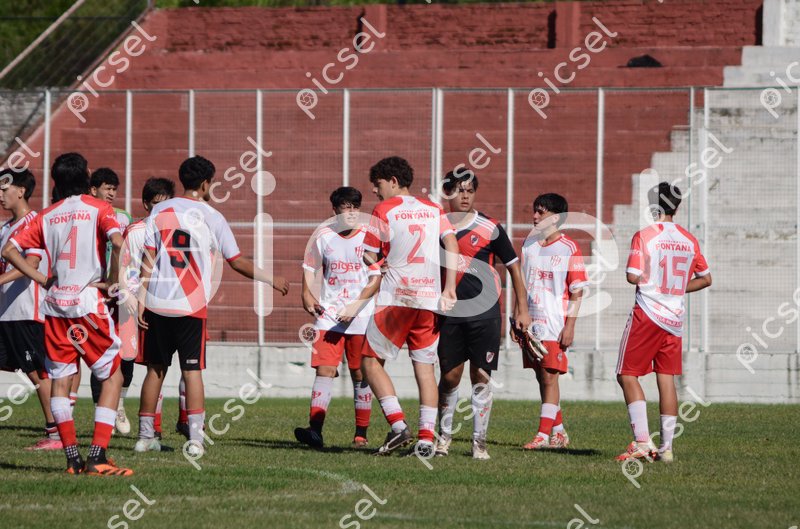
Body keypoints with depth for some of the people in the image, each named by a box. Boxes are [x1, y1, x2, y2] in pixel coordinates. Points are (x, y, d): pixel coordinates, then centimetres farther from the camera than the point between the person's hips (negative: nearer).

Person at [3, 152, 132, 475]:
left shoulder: (47, 216, 11)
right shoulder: (98, 209, -1)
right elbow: (118, 242, -18)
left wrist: (42, 279, 7)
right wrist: (113, 283, -7)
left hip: (55, 304, 4)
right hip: (88, 303, -4)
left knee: (60, 381, 9)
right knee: (113, 377, 4)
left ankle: (72, 458, 3)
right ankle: (97, 457, -8)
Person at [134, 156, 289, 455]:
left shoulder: (159, 212, 5)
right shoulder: (211, 217, -1)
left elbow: (148, 258, 1)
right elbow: (237, 262, 3)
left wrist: (141, 298, 4)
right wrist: (271, 280, 16)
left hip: (157, 305, 3)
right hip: (192, 306, -3)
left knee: (155, 369, 12)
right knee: (192, 371, 0)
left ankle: (145, 435, 17)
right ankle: (195, 438, -7)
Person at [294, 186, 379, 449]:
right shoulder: (323, 236, 4)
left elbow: (377, 279, -7)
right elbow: (309, 267, 19)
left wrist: (356, 305, -17)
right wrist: (307, 294, 4)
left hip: (361, 317, -1)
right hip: (328, 314, 1)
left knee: (360, 374, 3)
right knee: (324, 369, -10)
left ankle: (361, 434, 12)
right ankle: (315, 430, -16)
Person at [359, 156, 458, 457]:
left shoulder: (384, 210, 1)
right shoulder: (434, 210, 14)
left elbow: (369, 258, -1)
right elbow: (452, 243, 1)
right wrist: (449, 288, -3)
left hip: (395, 298, -5)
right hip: (430, 298, 5)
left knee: (371, 361, 6)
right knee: (425, 367, 6)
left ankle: (397, 424, -9)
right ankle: (426, 439, -2)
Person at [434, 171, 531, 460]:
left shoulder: (490, 228, -2)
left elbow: (514, 266, 5)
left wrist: (522, 309, 3)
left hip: (484, 312, -2)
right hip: (449, 314, 2)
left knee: (481, 377, -1)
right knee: (450, 376, 2)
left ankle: (479, 441, 5)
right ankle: (444, 435, 20)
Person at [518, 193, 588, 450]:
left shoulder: (569, 248, -7)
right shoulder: (529, 243, 10)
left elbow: (577, 292, -7)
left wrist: (570, 326, -13)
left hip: (554, 323, -6)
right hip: (530, 321, 6)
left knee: (549, 377, -9)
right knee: (541, 377, 9)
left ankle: (544, 434, -10)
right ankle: (559, 432, 18)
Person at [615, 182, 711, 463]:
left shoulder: (644, 235, -10)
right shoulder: (689, 240, 8)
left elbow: (633, 276, -15)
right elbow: (706, 279, 15)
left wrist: (649, 280, 6)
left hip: (648, 313, -6)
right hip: (675, 318, 6)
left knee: (627, 375, 0)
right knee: (666, 378, 9)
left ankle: (642, 442, -13)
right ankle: (666, 446, 7)